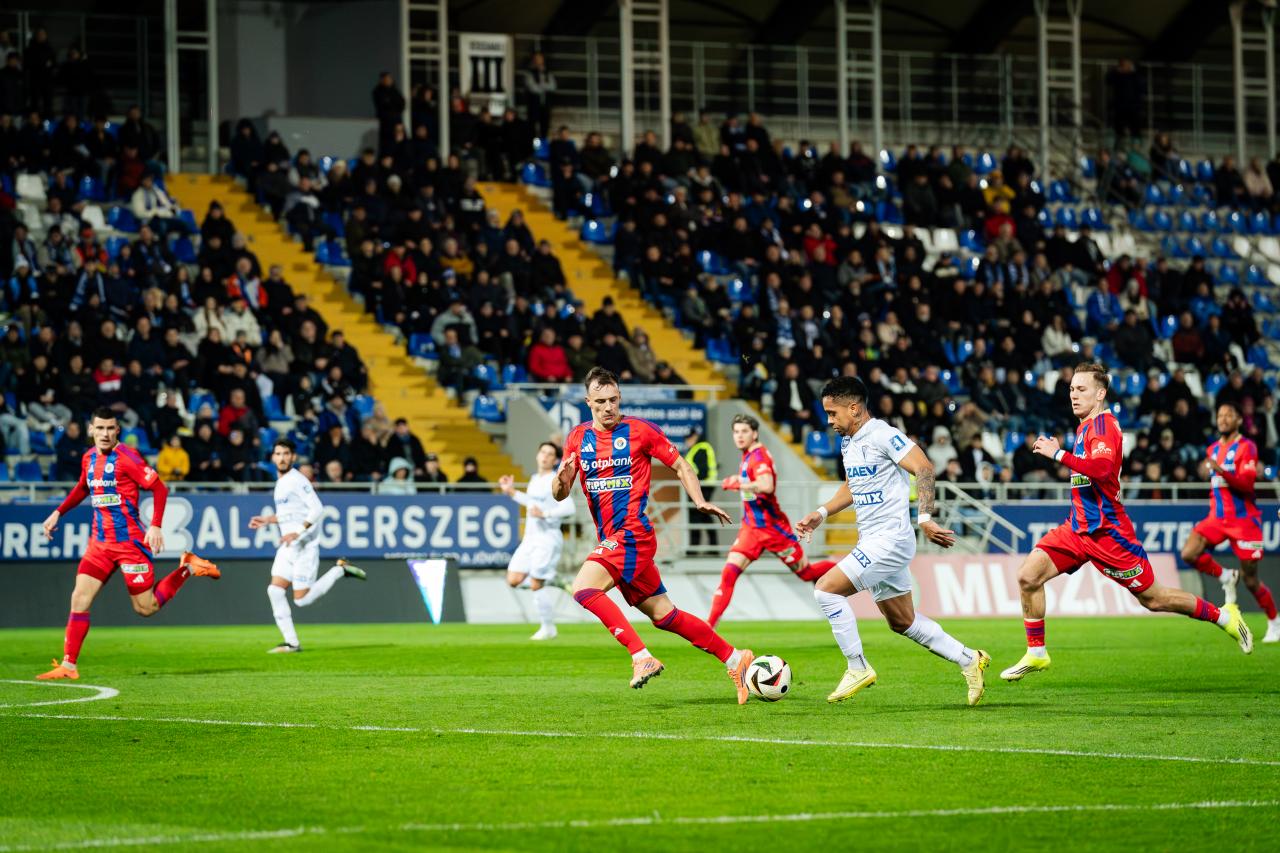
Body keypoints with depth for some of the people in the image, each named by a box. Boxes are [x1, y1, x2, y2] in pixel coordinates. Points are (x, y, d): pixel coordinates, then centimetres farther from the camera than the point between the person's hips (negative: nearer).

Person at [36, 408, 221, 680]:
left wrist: (155, 526, -20)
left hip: (129, 540, -6)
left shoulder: (126, 456, -12)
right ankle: (68, 666, -3)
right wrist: (58, 512, 21)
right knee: (79, 599, -6)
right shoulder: (89, 458, 8)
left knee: (146, 608, -1)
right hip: (99, 542, 6)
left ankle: (187, 568, 20)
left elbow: (159, 488, -12)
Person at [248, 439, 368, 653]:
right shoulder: (280, 482, 16)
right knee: (275, 590, -3)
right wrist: (268, 520, 18)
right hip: (287, 547, 8)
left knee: (302, 599, -8)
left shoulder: (297, 480, -12)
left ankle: (340, 570, 9)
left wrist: (297, 532, -27)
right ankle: (291, 642, 1)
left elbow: (317, 508, -21)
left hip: (304, 546, -8)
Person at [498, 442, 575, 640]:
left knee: (536, 585, -8)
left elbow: (569, 508, -20)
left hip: (548, 537, -8)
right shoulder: (534, 480, 14)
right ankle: (552, 580, 17)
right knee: (514, 580, -2)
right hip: (530, 538, 8)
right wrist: (512, 493, 25)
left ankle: (548, 628, 6)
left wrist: (545, 514, -28)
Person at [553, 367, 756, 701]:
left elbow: (681, 466, 5)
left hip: (632, 534, -6)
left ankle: (642, 657, -22)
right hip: (610, 540, 6)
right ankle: (734, 659, 16)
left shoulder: (640, 430, -3)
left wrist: (700, 502, -8)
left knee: (583, 588, -23)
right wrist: (562, 479, -13)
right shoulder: (578, 438, 10)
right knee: (664, 615, 9)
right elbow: (559, 495, 9)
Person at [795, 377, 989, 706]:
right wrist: (822, 513, 17)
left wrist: (925, 518, -29)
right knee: (902, 622, 13)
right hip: (872, 542, 10)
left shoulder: (882, 435, -15)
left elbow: (924, 468, -22)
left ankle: (858, 668, -7)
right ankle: (968, 660, 22)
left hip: (890, 539, -10)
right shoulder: (848, 442, 14)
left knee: (826, 590, -16)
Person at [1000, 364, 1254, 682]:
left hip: (1106, 532, -8)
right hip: (1078, 526, 9)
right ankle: (1036, 654, 1)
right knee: (1028, 575, -8)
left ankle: (1224, 616, 19)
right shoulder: (1085, 427, 14)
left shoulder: (1102, 424, -15)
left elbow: (1101, 467, -33)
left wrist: (1060, 454, -30)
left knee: (1153, 599, 1)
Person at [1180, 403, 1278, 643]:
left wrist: (1222, 472, -34)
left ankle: (1274, 623, 19)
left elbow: (1246, 484, -21)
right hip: (1218, 516, 6)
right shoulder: (1214, 449, 13)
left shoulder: (1246, 447, -9)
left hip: (1244, 519, -6)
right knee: (1189, 554, -18)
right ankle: (1226, 577, 7)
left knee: (1251, 581, -2)